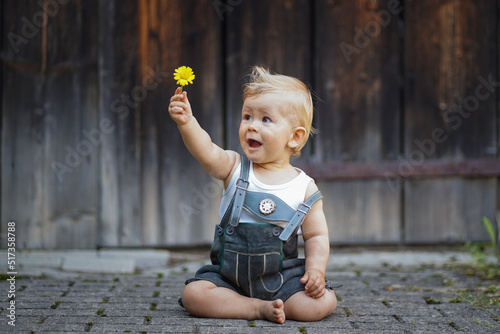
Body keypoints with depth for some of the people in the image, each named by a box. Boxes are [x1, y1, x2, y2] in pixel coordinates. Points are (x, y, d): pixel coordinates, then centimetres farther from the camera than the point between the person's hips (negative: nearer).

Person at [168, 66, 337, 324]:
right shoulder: (235, 169, -1)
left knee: (324, 302, -20)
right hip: (229, 273, 0)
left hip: (281, 277, 0)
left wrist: (315, 269, -14)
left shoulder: (305, 188, -1)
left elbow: (316, 236, 4)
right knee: (193, 294, -23)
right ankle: (260, 308, -13)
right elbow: (207, 153, -22)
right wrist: (187, 122, -41)